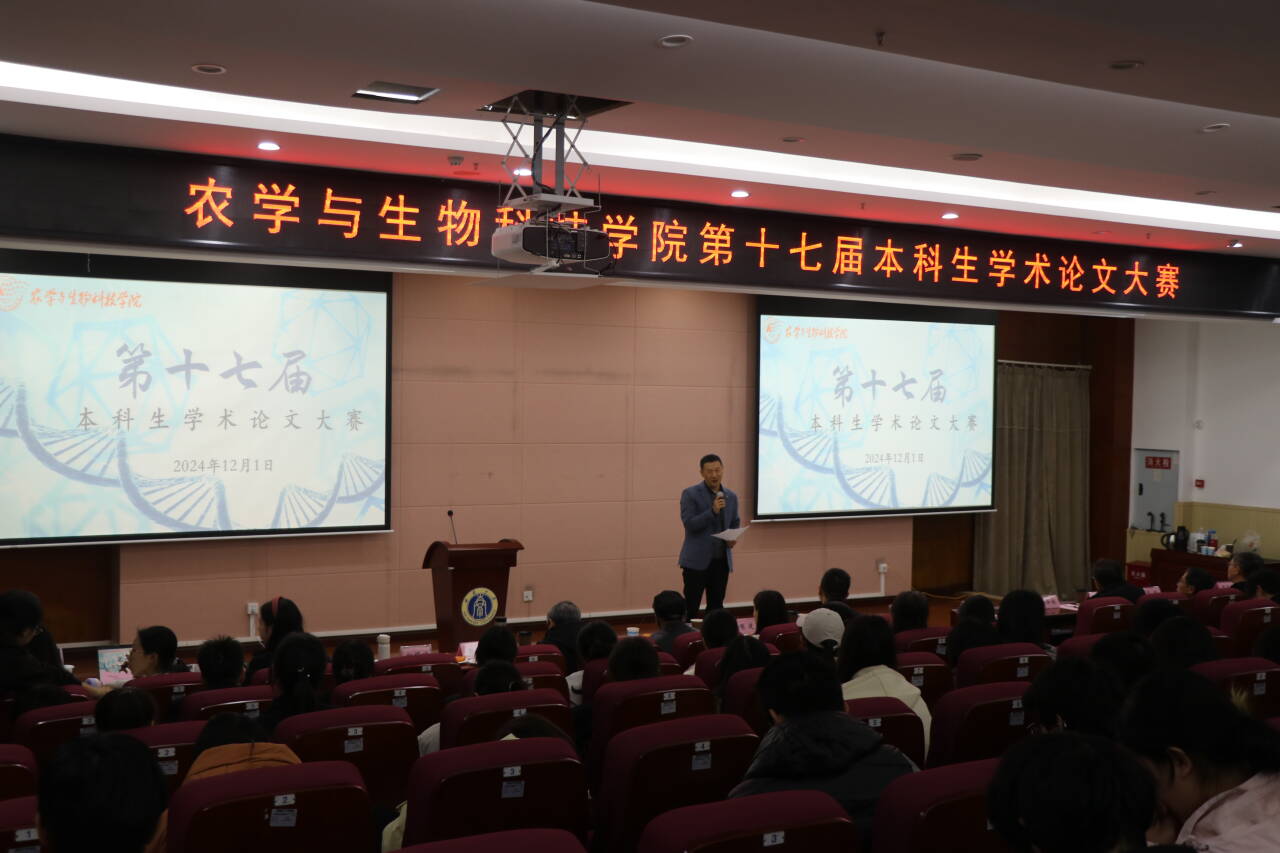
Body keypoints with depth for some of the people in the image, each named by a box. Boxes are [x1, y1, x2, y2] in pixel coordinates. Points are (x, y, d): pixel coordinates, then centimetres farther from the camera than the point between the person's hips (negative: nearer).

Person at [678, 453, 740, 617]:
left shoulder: (731, 497, 10)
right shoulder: (690, 494, -5)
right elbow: (689, 524, -14)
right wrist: (713, 511, -24)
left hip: (722, 560, 5)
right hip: (697, 560, -5)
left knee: (716, 607, 9)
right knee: (690, 607, -4)